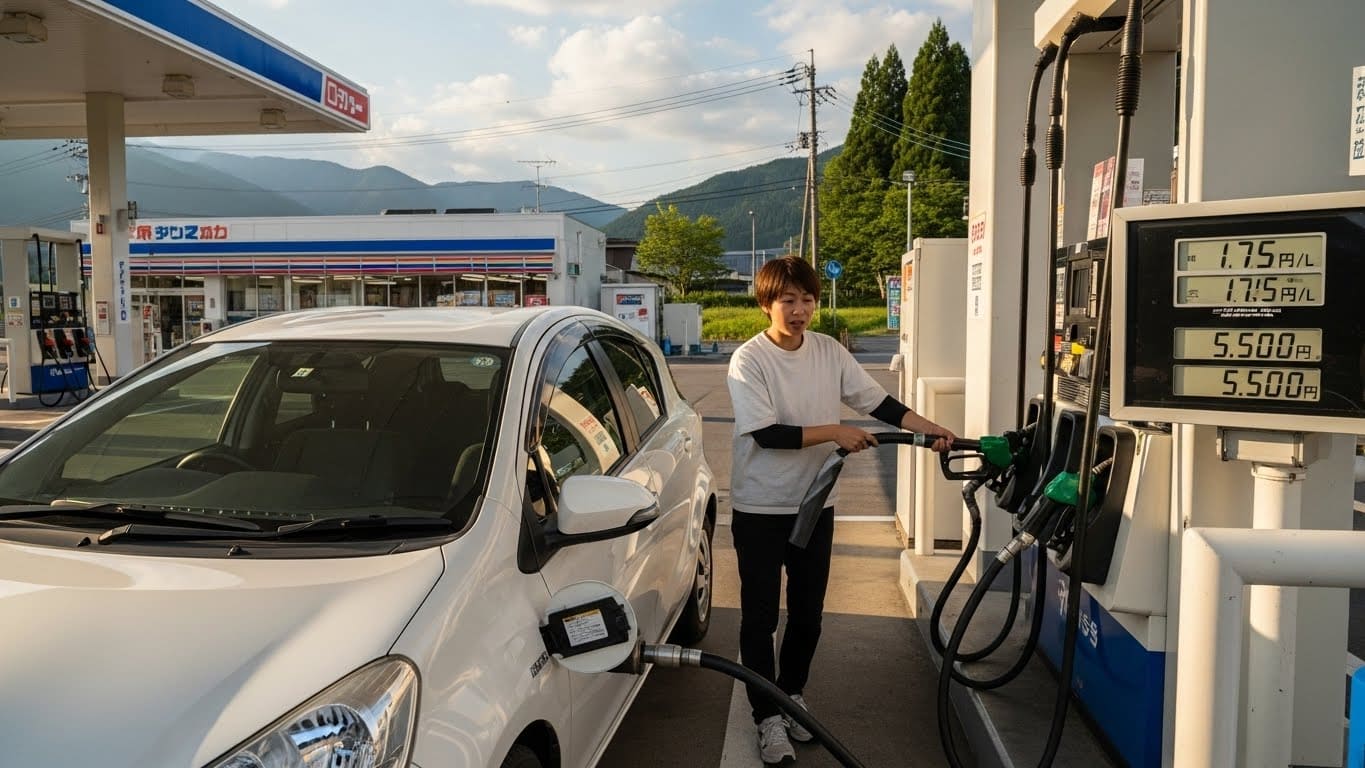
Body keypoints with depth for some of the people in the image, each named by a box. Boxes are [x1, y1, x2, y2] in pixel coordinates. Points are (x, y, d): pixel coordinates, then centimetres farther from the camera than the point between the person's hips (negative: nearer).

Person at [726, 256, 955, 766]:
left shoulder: (829, 352, 0)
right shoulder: (748, 360, -14)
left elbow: (876, 400, 2)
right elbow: (766, 433, -21)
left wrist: (927, 428, -10)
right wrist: (834, 432, -21)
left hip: (814, 505, 5)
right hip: (760, 511, -4)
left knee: (808, 614, 16)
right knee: (761, 619, 4)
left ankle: (792, 694, 37)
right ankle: (768, 718, 18)